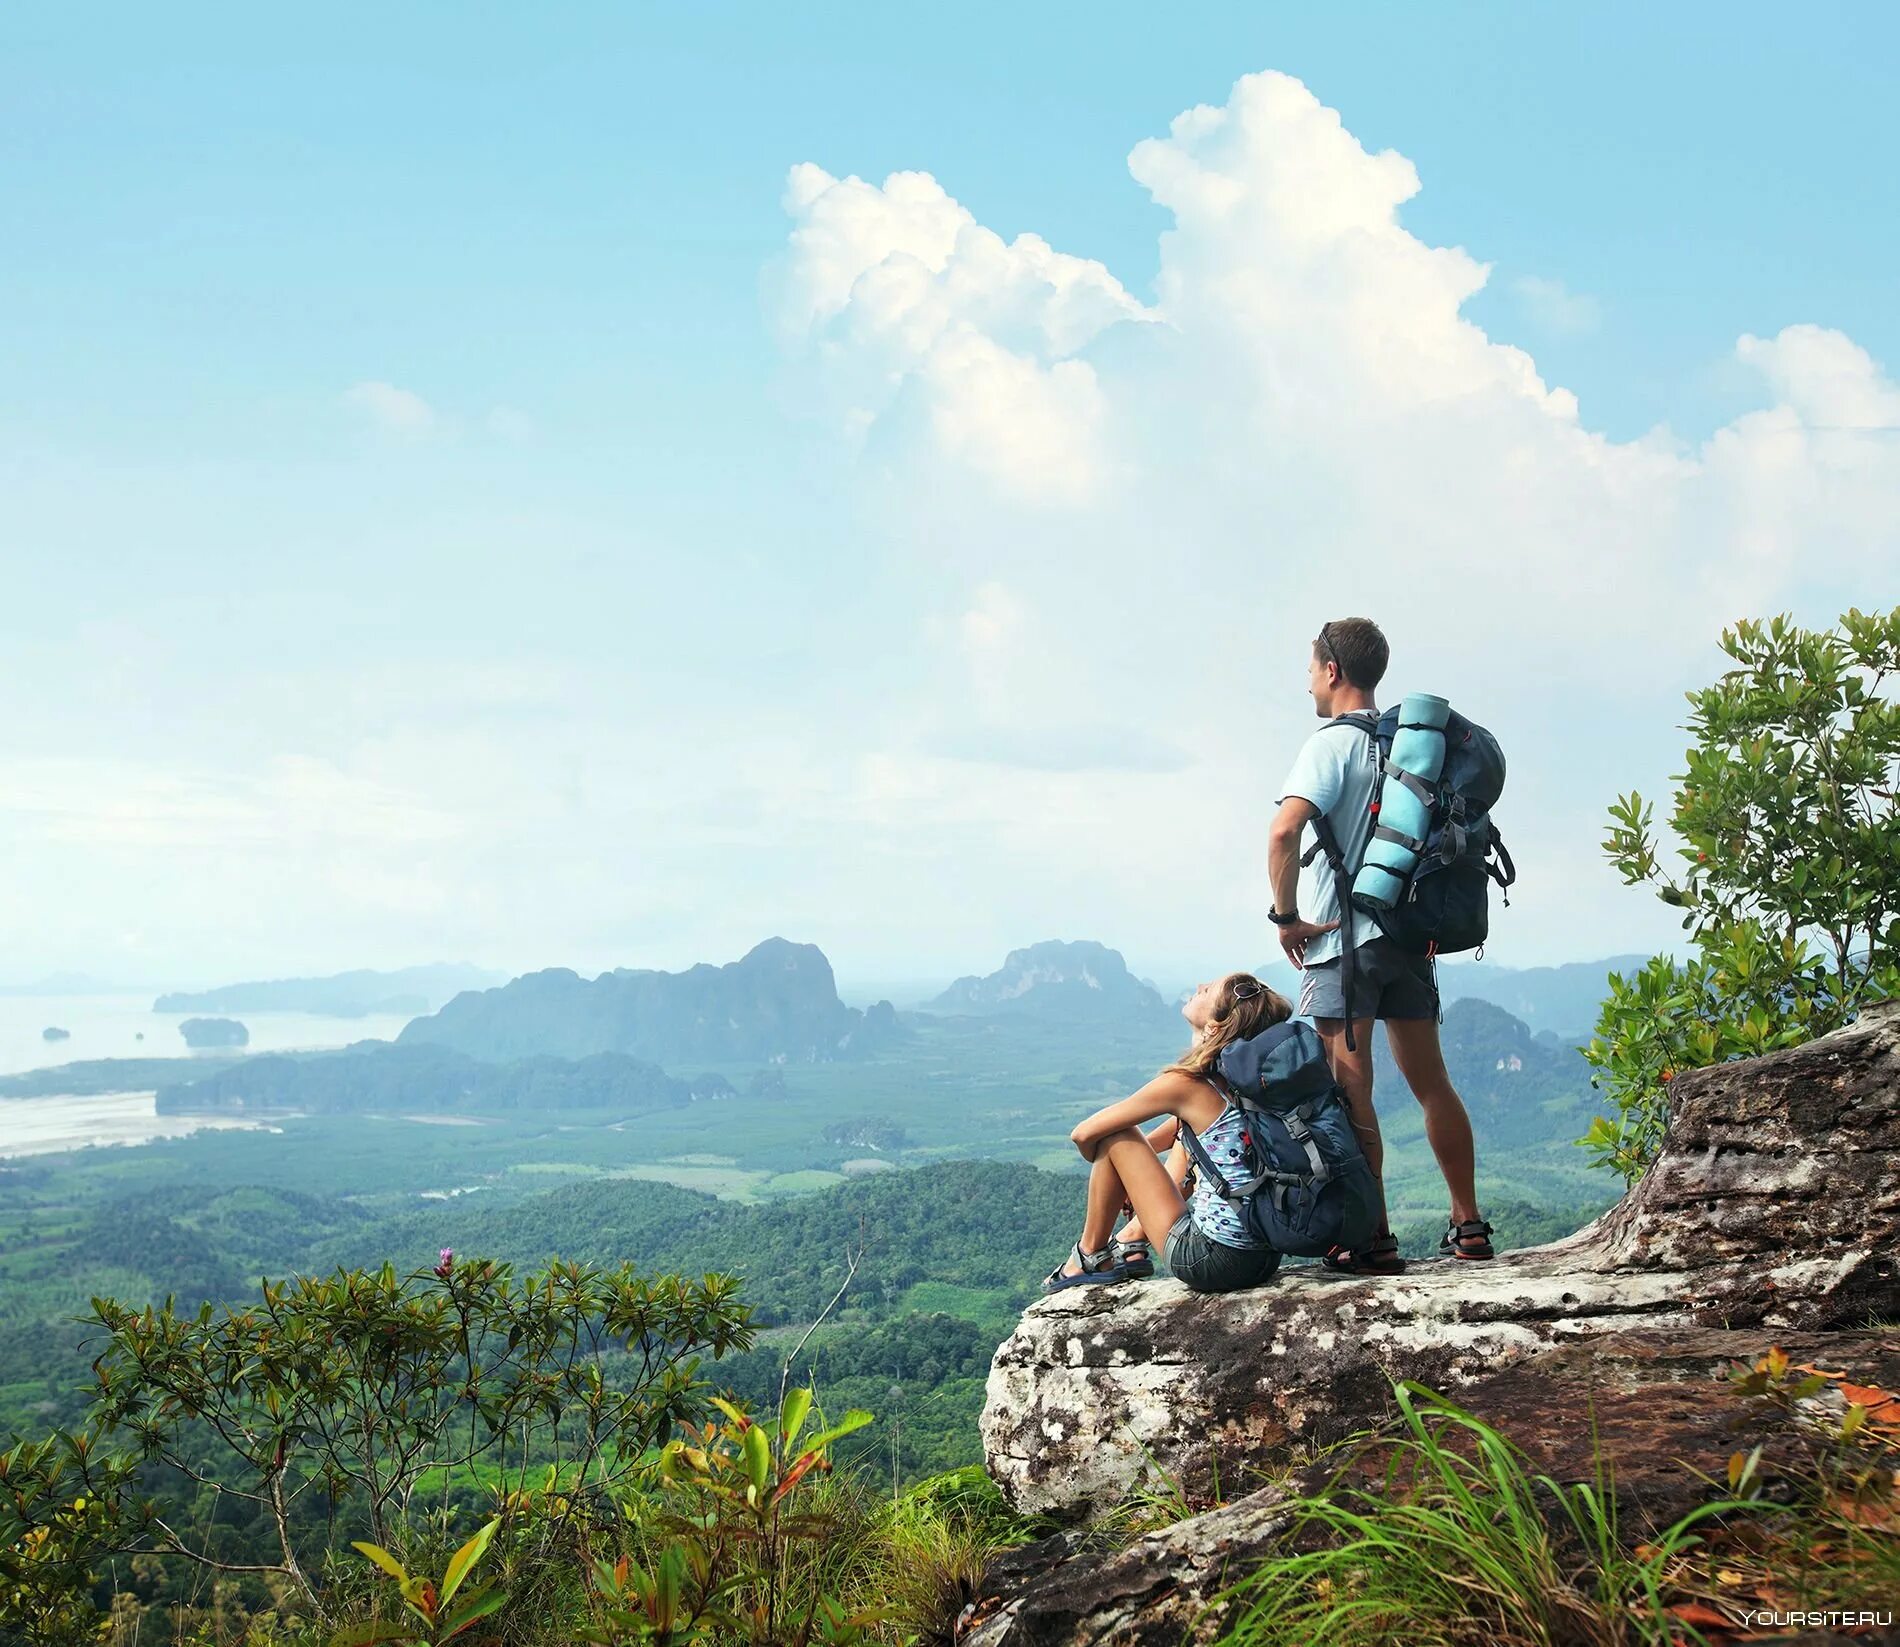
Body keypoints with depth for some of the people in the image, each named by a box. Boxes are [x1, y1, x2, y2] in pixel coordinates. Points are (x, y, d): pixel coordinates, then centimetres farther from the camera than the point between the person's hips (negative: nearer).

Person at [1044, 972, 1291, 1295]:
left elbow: (1084, 1134, -4)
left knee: (1113, 1135, 2)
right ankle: (1131, 1244, 28)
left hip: (1211, 1261, -7)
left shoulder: (1186, 1084, -14)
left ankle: (1091, 1256, 19)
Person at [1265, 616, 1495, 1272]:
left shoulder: (1332, 744, -10)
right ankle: (1469, 1227, 19)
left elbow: (1283, 833, -24)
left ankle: (1374, 1241, -2)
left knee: (1351, 1090, -3)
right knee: (1431, 1082, 13)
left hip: (1343, 940, -7)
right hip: (1409, 936, 7)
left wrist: (1287, 916, -13)